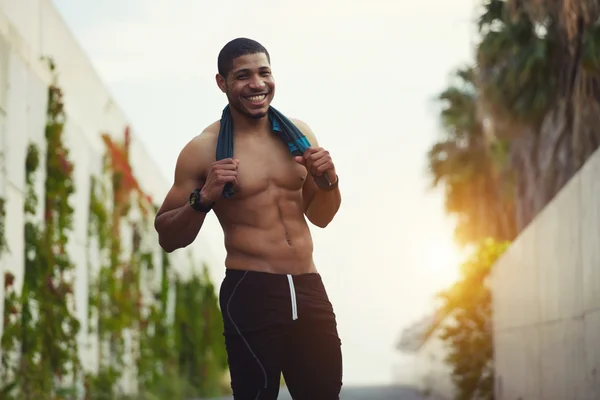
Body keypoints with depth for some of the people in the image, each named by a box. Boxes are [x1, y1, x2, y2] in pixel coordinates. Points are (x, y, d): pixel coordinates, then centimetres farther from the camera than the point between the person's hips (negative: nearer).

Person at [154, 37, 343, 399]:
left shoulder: (298, 133, 8)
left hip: (310, 289, 5)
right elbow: (168, 238, -2)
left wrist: (329, 180, -1)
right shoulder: (203, 150, -6)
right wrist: (203, 199, -19)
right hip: (251, 293, -5)